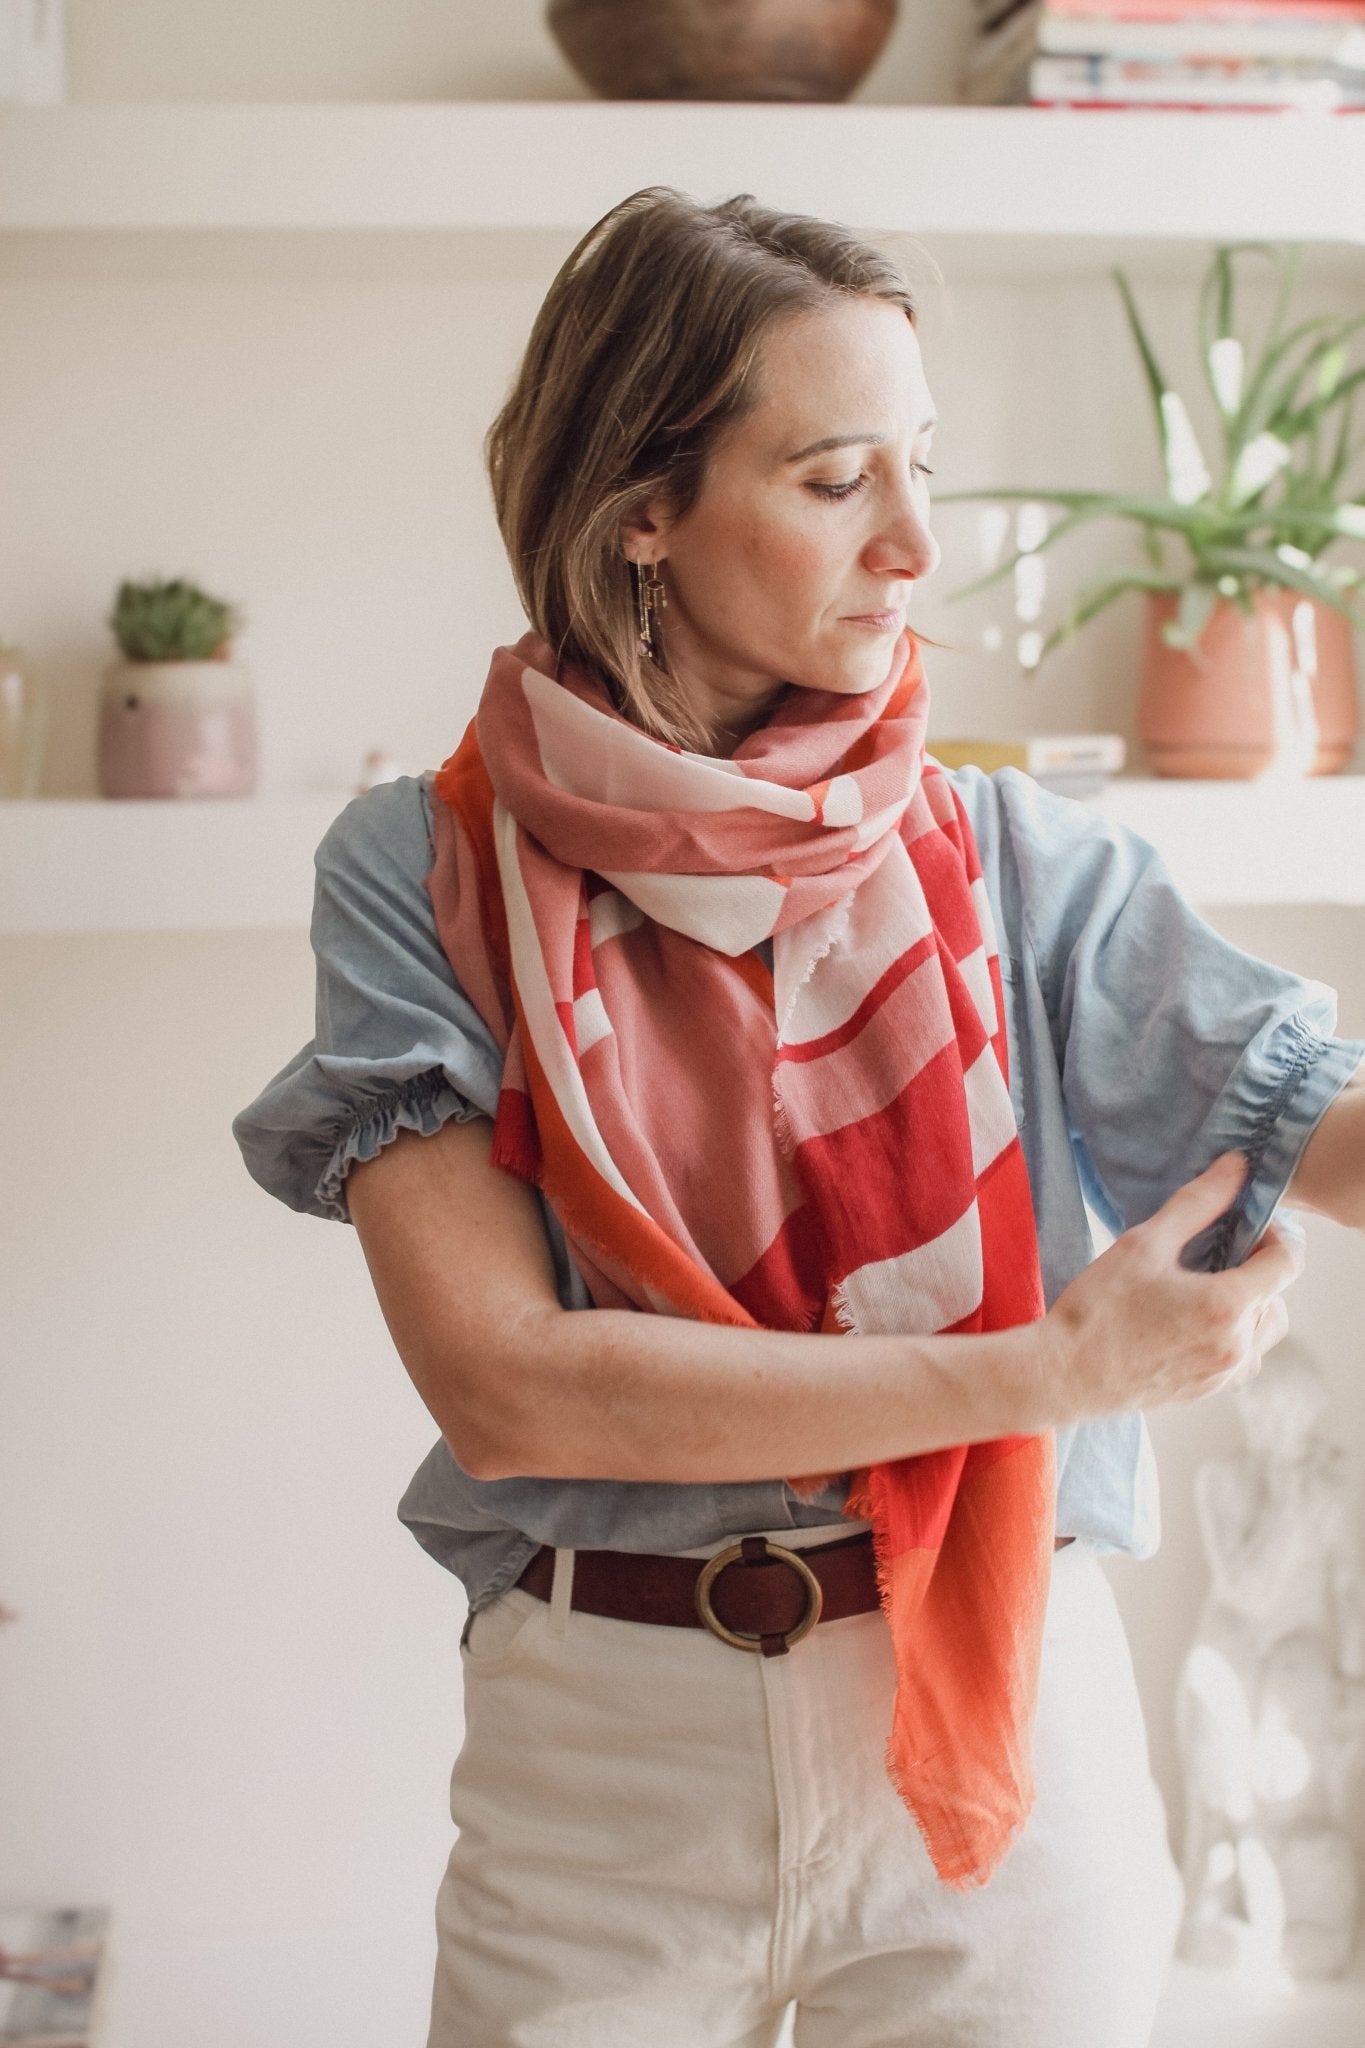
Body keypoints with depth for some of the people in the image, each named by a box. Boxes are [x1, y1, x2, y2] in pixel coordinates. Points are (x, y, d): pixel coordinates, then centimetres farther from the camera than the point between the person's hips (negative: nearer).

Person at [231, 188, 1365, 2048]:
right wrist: (1048, 1371, -17)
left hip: (1004, 1736, 1)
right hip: (603, 1750, -1)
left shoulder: (1019, 868, -2)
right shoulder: (423, 875, -6)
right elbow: (498, 1378, -15)